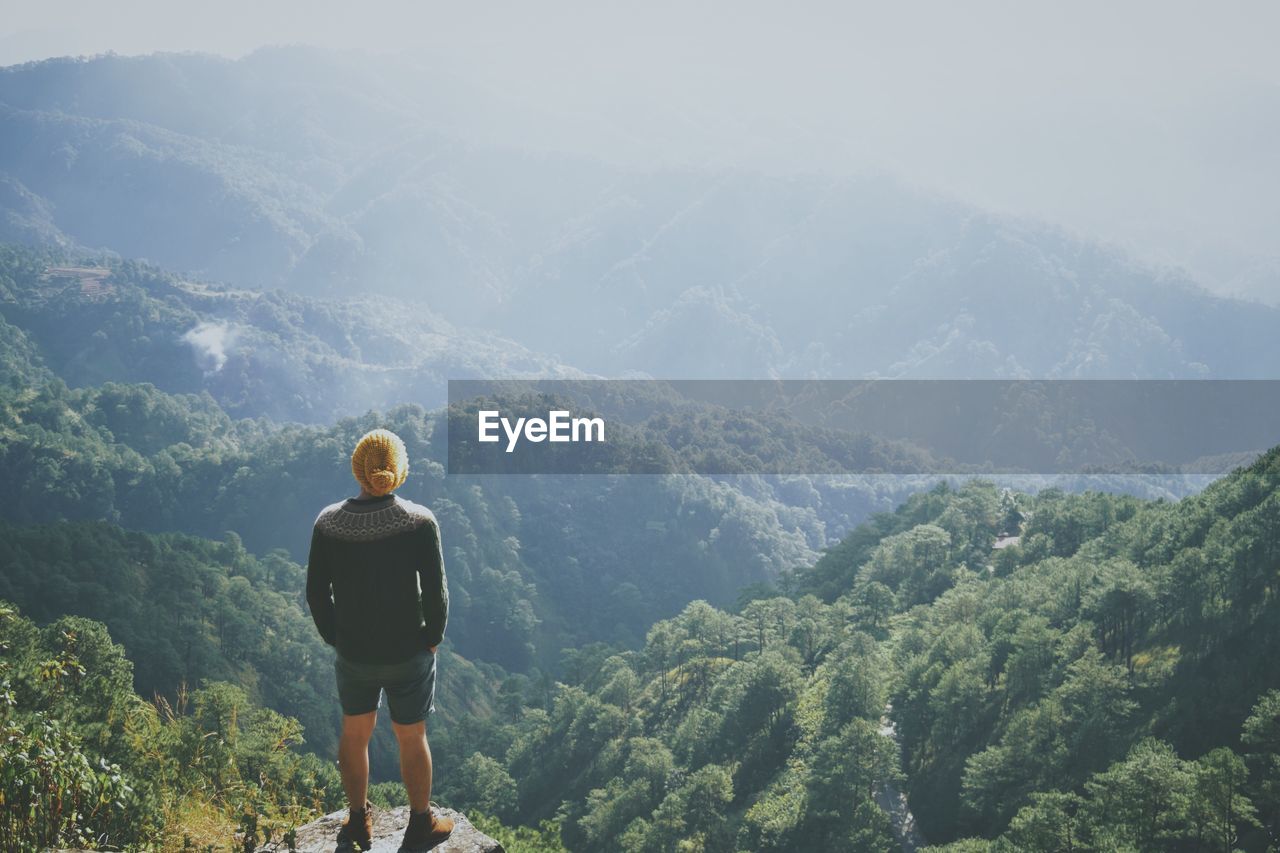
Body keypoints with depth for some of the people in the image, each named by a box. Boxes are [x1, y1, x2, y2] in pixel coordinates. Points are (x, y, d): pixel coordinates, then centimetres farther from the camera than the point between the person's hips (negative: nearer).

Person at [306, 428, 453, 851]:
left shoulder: (328, 523, -12)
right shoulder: (419, 522, -20)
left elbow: (316, 592, -4)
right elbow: (435, 591, -16)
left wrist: (334, 637, 10)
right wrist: (433, 638, 1)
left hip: (353, 655, 2)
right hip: (408, 655, -2)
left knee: (354, 733, 22)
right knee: (412, 738, 17)